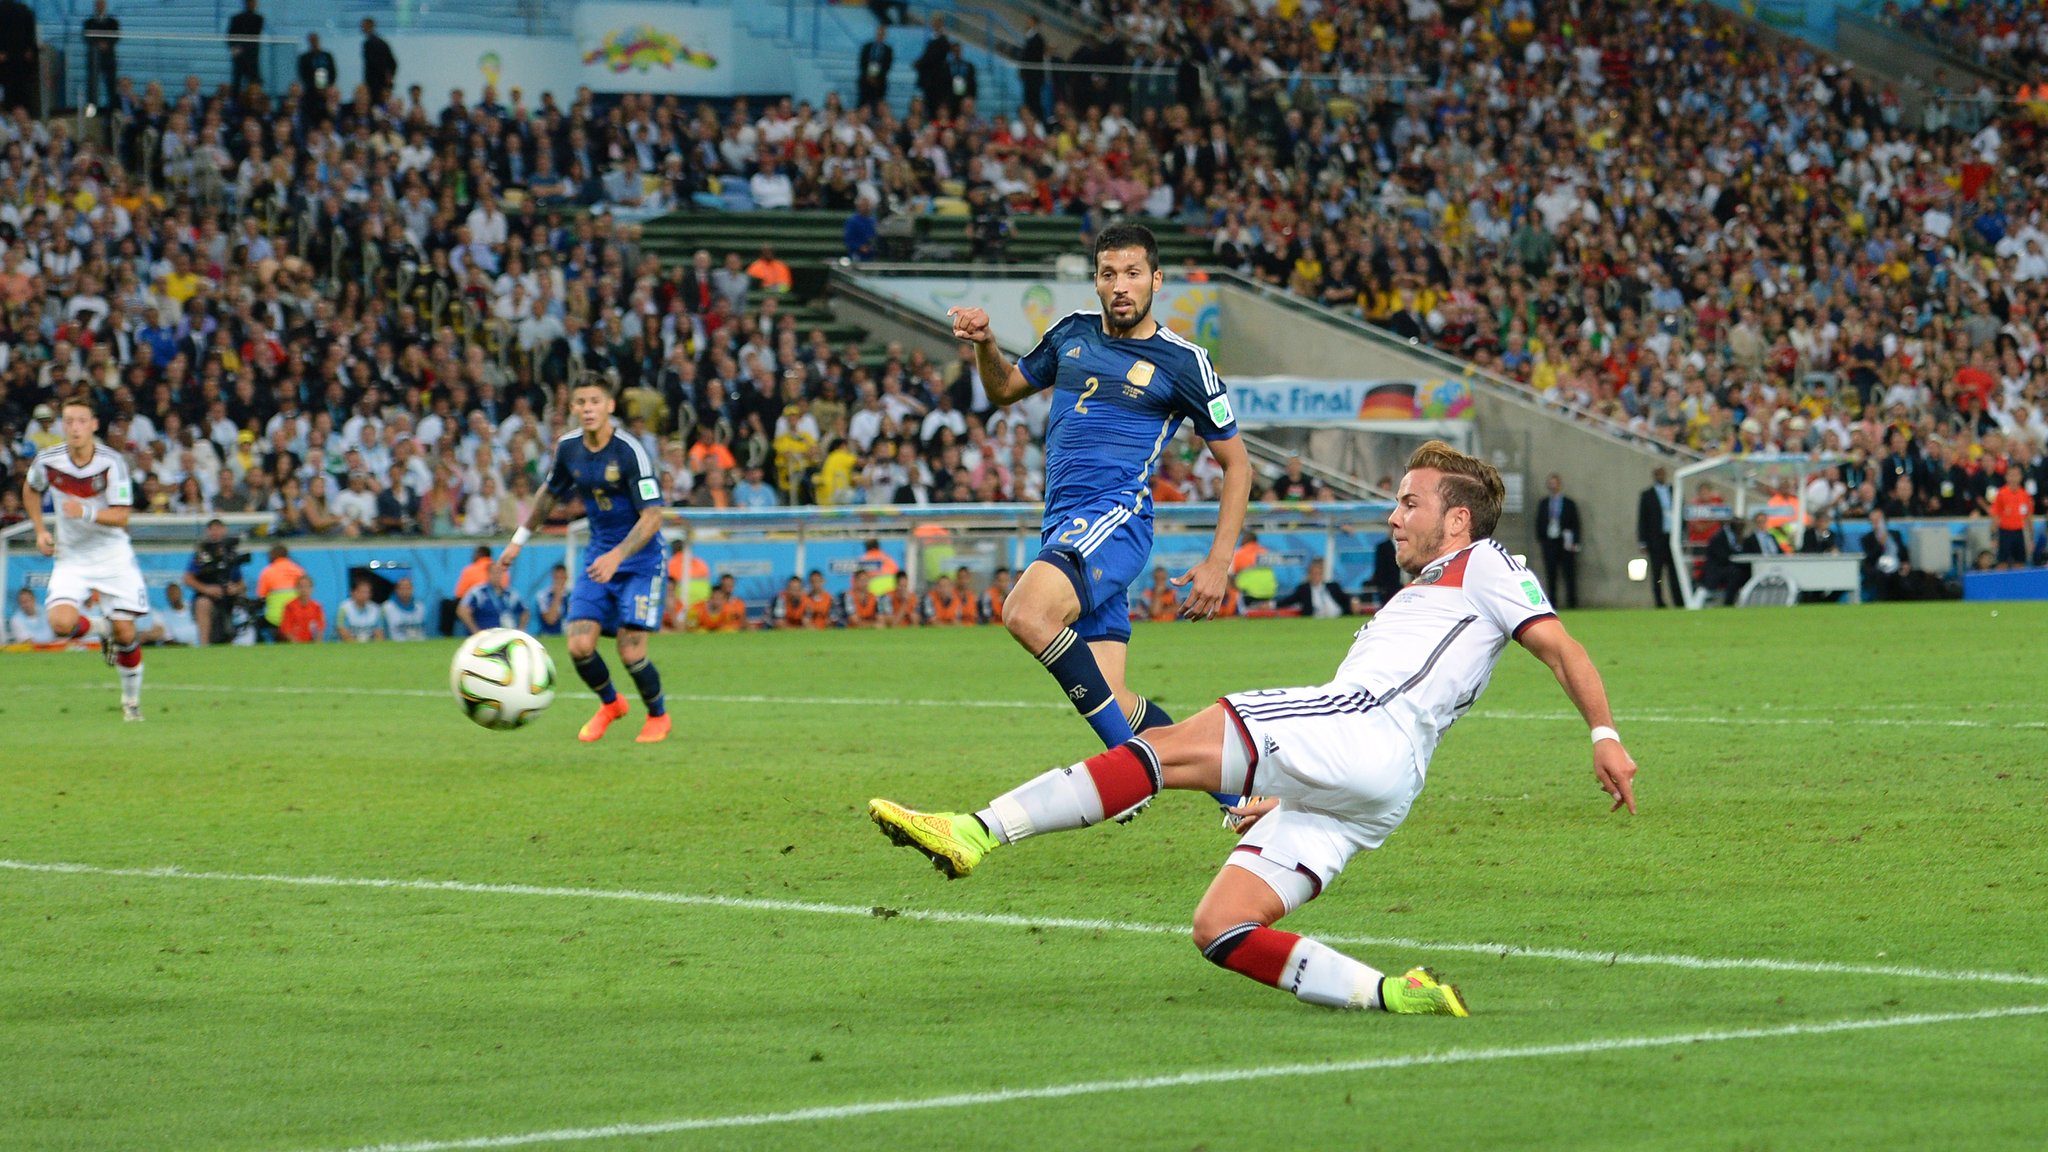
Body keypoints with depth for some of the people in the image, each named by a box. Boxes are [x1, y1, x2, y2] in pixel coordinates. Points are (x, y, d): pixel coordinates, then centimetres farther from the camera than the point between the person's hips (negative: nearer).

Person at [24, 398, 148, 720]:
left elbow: (121, 515, -20)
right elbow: (30, 489, 15)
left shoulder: (112, 462, -16)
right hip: (71, 558, 2)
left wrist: (86, 513, -37)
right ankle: (100, 629, 14)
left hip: (112, 554, -2)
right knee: (61, 623, -21)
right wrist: (40, 530, 5)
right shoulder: (47, 461, -8)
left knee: (124, 632, -5)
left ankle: (131, 699, 20)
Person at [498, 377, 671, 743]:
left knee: (631, 652, -12)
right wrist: (520, 539, 23)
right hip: (598, 555, 5)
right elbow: (550, 493, 20)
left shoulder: (629, 452, -20)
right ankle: (610, 703, 23)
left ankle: (658, 716, 17)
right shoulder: (569, 448, -1)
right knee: (579, 646, -8)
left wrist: (617, 556, -34)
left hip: (640, 559, -5)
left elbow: (652, 517, -23)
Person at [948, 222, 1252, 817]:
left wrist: (1218, 564, -2)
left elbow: (1236, 464, 5)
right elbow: (1005, 389, 28)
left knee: (1026, 612, -33)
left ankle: (1130, 762, -26)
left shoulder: (1184, 364, -1)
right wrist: (985, 344, 6)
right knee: (1110, 700, -3)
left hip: (1116, 518, -6)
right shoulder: (1073, 334, 14)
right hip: (1063, 529, 6)